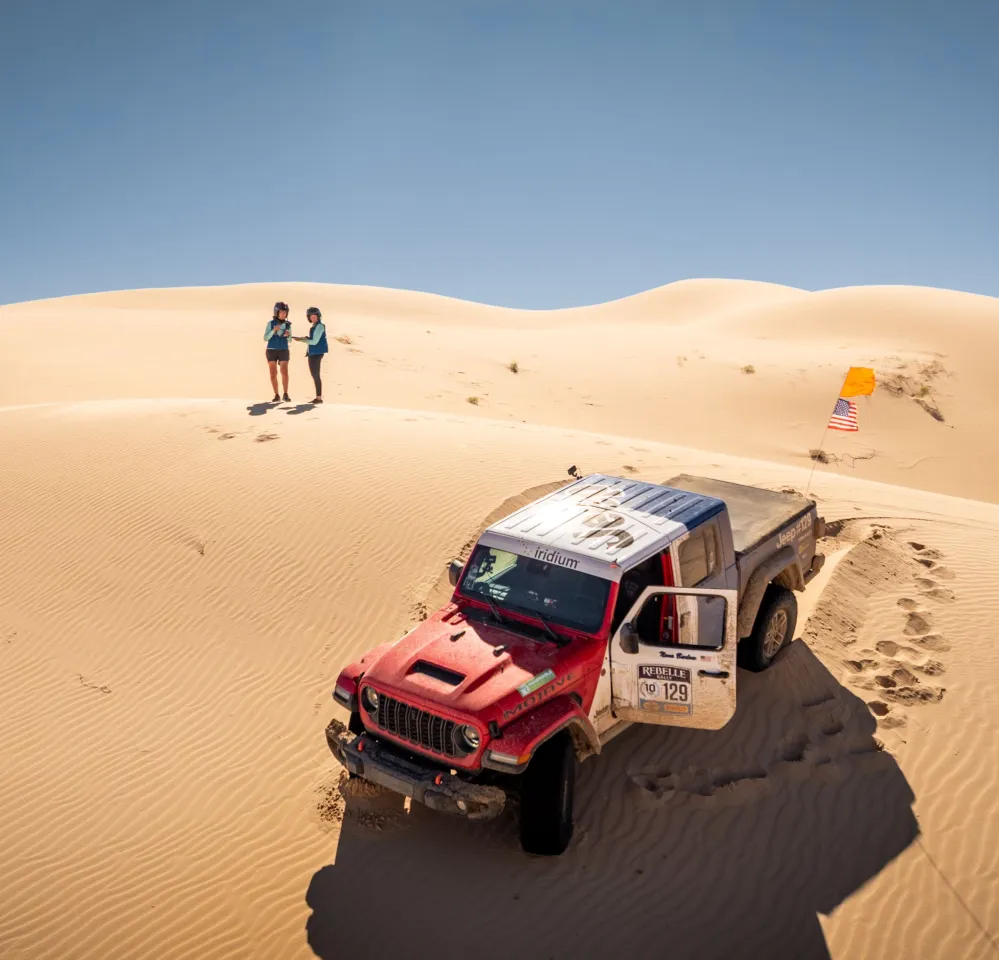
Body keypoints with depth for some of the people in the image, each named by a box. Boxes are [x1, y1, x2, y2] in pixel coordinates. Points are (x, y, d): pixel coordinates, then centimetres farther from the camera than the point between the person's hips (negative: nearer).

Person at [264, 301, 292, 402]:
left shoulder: (288, 324, 1)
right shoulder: (271, 323, -5)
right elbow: (265, 339, -7)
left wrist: (288, 335, -16)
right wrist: (273, 330, -22)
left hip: (283, 351, 1)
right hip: (272, 351, 0)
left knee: (284, 373, -13)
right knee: (273, 374, -2)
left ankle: (285, 395, -4)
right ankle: (276, 396, 5)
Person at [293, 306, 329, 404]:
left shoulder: (319, 326, -13)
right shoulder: (314, 326, 16)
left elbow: (315, 341, -17)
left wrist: (301, 339, -12)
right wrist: (306, 338, 6)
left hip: (317, 352, -10)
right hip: (313, 352, 10)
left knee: (315, 374, -9)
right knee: (314, 374, 12)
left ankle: (319, 398, -7)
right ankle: (318, 397, 17)